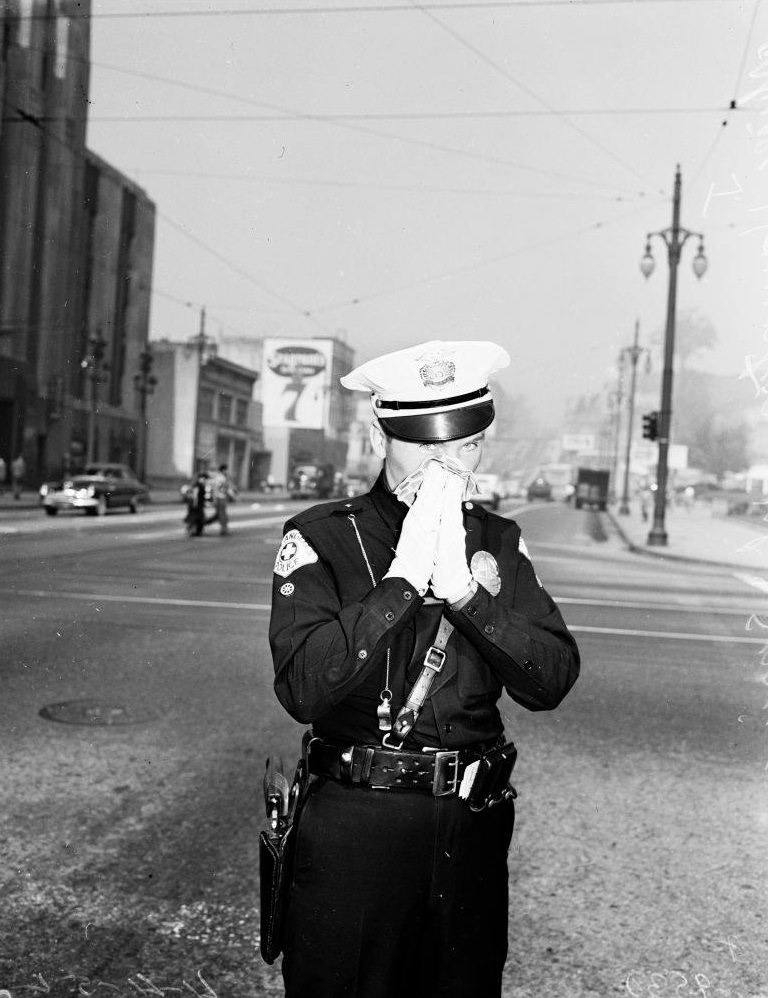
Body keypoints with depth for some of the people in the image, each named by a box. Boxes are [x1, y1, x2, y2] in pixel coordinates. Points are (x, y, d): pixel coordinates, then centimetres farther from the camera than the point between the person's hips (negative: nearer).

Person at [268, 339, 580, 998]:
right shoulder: (322, 538, -9)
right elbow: (303, 689, -21)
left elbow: (551, 682, -7)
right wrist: (403, 579, -26)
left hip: (475, 826, 4)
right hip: (352, 832, -3)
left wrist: (463, 590, -20)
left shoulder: (498, 542, 2)